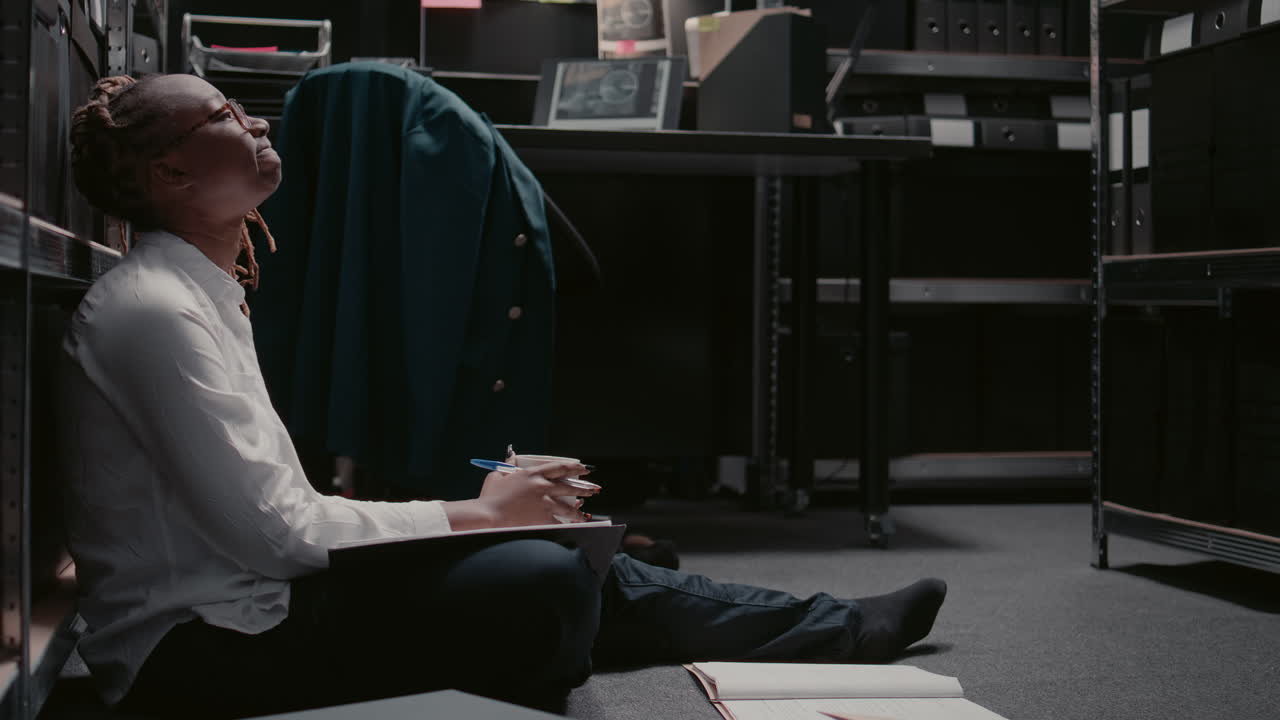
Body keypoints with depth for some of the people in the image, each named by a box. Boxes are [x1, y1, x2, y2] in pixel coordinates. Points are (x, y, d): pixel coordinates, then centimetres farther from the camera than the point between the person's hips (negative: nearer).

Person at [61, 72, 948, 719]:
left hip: (243, 602, 9)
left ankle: (839, 629, 19)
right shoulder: (152, 309, -18)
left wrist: (476, 511, 3)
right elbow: (269, 528, -22)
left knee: (575, 568, 7)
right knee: (542, 584, -25)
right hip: (196, 644, -9)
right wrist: (476, 513, -15)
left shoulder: (202, 297, 14)